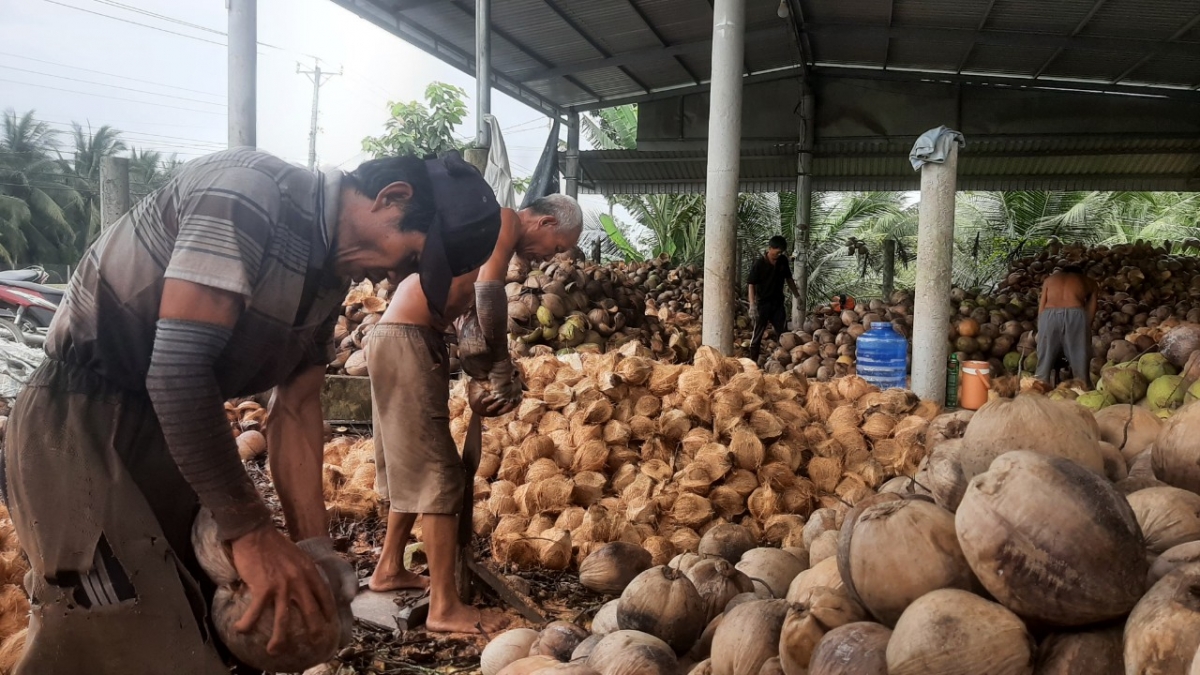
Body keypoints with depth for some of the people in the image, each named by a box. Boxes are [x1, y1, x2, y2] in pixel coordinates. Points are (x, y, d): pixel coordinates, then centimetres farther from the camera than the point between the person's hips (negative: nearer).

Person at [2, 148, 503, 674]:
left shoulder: (330, 274, 5)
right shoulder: (249, 189, -23)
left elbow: (296, 408, 5)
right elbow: (177, 370, -28)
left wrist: (313, 545, -3)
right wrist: (251, 532, -24)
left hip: (178, 430, 9)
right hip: (81, 419, -8)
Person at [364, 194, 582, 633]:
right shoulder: (507, 221, -7)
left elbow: (469, 298, 20)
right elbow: (489, 292, -22)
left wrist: (496, 372, 11)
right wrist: (503, 373, -13)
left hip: (401, 339, 10)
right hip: (407, 341, -10)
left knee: (412, 467, 20)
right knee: (438, 473, -8)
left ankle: (390, 568, 33)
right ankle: (444, 608, -3)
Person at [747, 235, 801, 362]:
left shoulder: (783, 261, 1)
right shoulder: (759, 263, -14)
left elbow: (789, 279, 15)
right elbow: (751, 284, -14)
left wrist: (797, 296, 16)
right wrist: (752, 305, -22)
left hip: (778, 303, 5)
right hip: (763, 303, -5)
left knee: (783, 334, 8)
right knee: (758, 334, 2)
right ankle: (753, 361, 9)